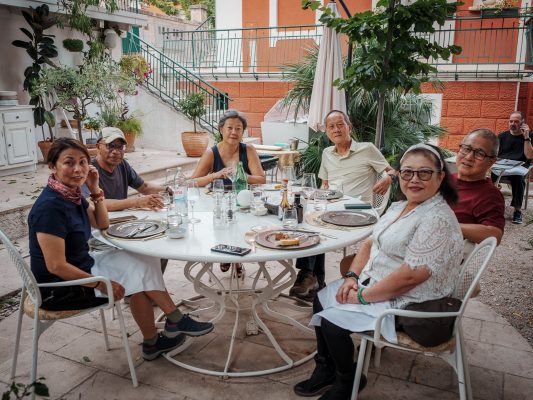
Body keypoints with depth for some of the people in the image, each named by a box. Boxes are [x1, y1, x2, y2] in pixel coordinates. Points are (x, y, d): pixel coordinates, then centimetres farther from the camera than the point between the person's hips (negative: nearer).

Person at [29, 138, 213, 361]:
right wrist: (101, 284, -18)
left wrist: (95, 190, -3)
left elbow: (102, 224, 12)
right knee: (140, 273, -8)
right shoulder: (50, 206, -25)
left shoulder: (72, 194, 1)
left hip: (80, 269, 9)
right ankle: (176, 322, 12)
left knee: (143, 266, 1)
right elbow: (56, 265, -26)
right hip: (58, 290, -8)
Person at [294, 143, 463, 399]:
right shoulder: (399, 207, 5)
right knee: (321, 299, 11)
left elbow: (409, 277, -29)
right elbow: (370, 243, 11)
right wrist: (352, 276, -5)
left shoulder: (438, 220, -25)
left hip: (407, 304, -10)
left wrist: (362, 297, -20)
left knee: (331, 320, -15)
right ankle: (326, 371, 26)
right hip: (372, 283, 10)